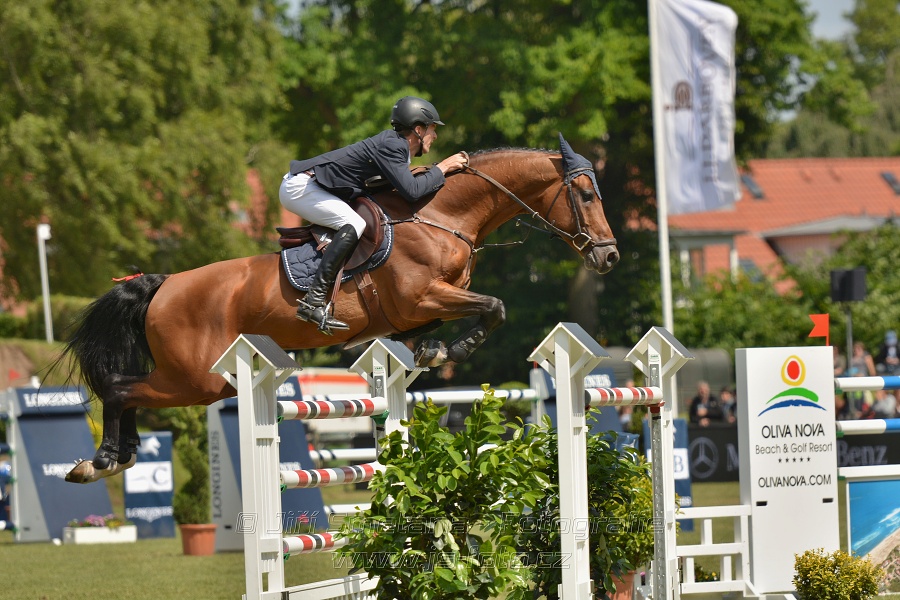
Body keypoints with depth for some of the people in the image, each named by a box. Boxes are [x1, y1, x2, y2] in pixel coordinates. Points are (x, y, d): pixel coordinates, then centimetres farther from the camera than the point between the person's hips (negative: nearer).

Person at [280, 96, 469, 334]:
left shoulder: (396, 145, 13)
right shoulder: (390, 146, -18)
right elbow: (411, 191, -26)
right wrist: (442, 169, -12)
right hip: (299, 187, -11)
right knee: (354, 224, -26)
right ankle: (313, 302, -32)